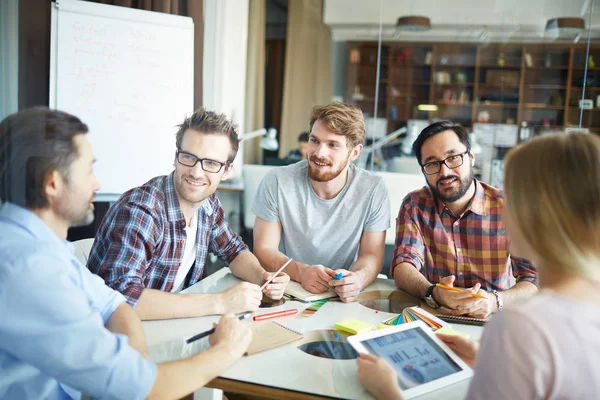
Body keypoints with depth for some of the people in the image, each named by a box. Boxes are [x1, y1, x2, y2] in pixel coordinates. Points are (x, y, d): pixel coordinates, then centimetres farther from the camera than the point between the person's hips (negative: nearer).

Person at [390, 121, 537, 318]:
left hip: (492, 324, -1)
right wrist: (433, 293, -28)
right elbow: (403, 264, -8)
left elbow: (535, 279, -9)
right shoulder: (415, 205, 1)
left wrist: (496, 301, -29)